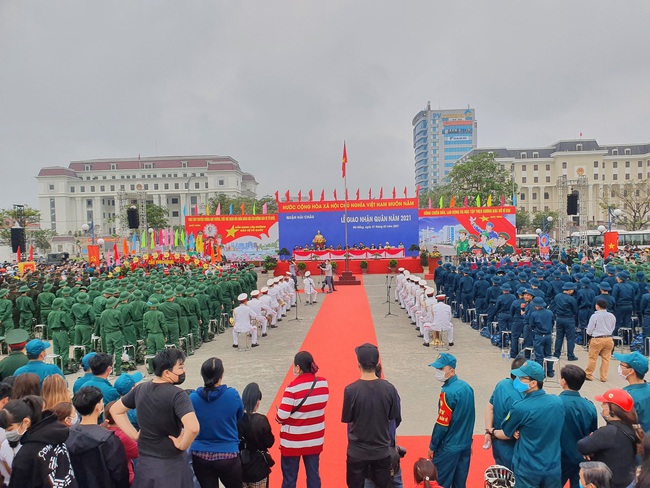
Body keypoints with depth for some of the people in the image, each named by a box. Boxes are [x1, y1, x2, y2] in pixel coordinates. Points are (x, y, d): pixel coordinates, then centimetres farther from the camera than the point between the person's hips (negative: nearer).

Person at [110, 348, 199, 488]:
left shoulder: (140, 389, -1)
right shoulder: (177, 395, -23)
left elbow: (115, 410, 13)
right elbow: (193, 428, -36)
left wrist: (135, 435, 8)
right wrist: (182, 445, -17)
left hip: (144, 461, 6)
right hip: (171, 463, -6)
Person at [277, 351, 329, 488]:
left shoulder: (293, 387, -21)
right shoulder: (323, 383, -6)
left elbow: (282, 415, -20)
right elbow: (320, 405, 5)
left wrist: (278, 417, 0)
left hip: (293, 441, -4)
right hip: (315, 439, 4)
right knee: (313, 475, 16)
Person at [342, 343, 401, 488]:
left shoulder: (351, 390, -20)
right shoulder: (389, 389, -14)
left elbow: (347, 420, -8)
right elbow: (395, 420, -3)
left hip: (357, 451, -1)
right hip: (382, 450, 2)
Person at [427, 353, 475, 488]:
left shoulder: (448, 392, -24)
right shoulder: (466, 387, 0)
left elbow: (442, 424, -20)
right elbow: (467, 417, 9)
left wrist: (432, 447, -8)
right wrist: (465, 439, 19)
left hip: (448, 448, -7)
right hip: (466, 445, 8)